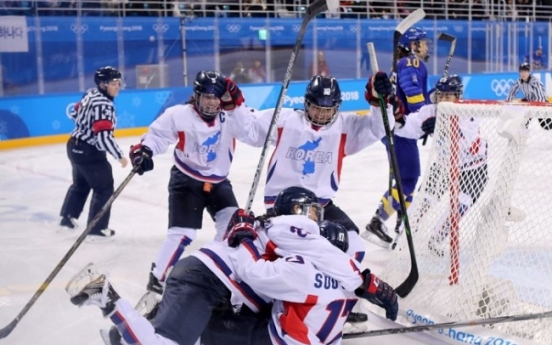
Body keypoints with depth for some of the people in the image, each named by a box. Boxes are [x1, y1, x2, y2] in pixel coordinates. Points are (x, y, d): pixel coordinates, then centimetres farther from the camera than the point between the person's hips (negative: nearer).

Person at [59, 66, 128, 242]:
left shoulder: (91, 93, 2)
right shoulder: (103, 104, -26)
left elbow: (74, 113, 17)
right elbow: (103, 137, -31)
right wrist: (120, 156, -22)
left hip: (75, 146, 10)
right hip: (89, 152, -10)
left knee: (81, 183, 28)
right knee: (104, 188, -1)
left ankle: (67, 217, 42)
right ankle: (96, 229, 2)